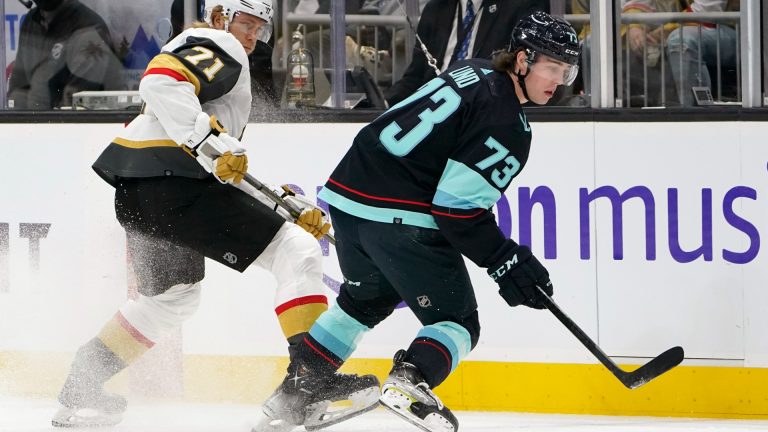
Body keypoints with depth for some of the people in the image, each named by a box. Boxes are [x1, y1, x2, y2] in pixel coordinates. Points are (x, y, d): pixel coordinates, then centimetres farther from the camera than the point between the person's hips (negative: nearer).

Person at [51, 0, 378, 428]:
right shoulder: (219, 48, 1)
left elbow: (228, 170, 29)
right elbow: (161, 81, -21)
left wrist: (293, 207, 22)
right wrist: (210, 140, -26)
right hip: (173, 181, -10)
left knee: (175, 296, 32)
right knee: (297, 251, -10)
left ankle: (82, 386, 32)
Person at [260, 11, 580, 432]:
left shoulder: (475, 72, 14)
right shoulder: (507, 124, -14)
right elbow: (458, 209, -17)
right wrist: (505, 260, -9)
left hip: (350, 195, 9)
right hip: (402, 221, -9)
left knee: (366, 300, 31)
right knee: (456, 320, -1)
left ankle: (294, 388, 33)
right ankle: (409, 381, -27)